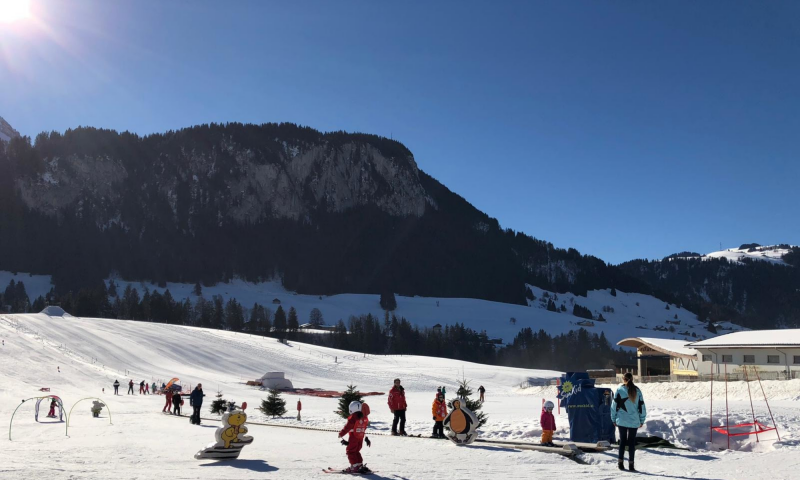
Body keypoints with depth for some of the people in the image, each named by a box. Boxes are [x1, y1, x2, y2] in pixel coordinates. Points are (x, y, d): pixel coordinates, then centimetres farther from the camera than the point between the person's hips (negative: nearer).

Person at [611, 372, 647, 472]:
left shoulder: (619, 390, -5)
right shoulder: (637, 391, -1)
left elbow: (615, 405, -3)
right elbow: (642, 406, 4)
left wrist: (614, 419, 6)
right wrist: (642, 420, 13)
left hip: (622, 420, 0)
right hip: (634, 421, 0)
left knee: (622, 441, 11)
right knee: (632, 442, 7)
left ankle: (620, 462, 11)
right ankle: (631, 464, 7)